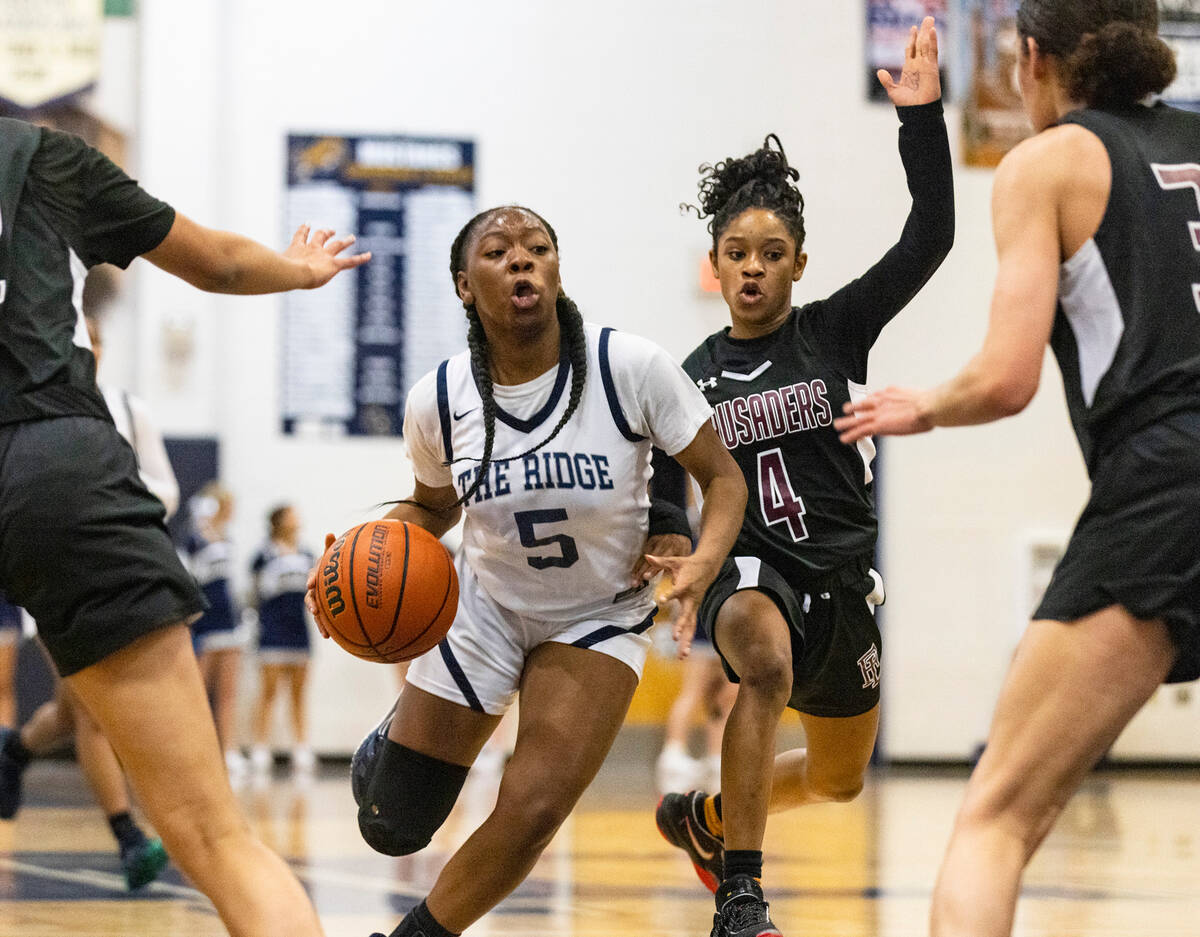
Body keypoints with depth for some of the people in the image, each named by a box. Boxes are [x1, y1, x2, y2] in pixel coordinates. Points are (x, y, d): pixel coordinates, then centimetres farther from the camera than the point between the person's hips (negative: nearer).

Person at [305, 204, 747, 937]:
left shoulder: (631, 367, -24)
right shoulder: (440, 400, -15)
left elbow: (722, 477, -14)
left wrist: (704, 561, -34)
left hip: (600, 621, -2)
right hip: (486, 608, 2)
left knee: (530, 815, -18)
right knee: (391, 829, 6)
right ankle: (392, 743, 44)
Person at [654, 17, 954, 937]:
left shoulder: (835, 332, -3)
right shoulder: (695, 376, 1)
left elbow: (929, 239, -16)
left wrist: (921, 118, -25)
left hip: (839, 581, 3)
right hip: (751, 570, -3)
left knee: (839, 781, 19)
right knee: (766, 665, -39)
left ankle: (706, 815, 49)